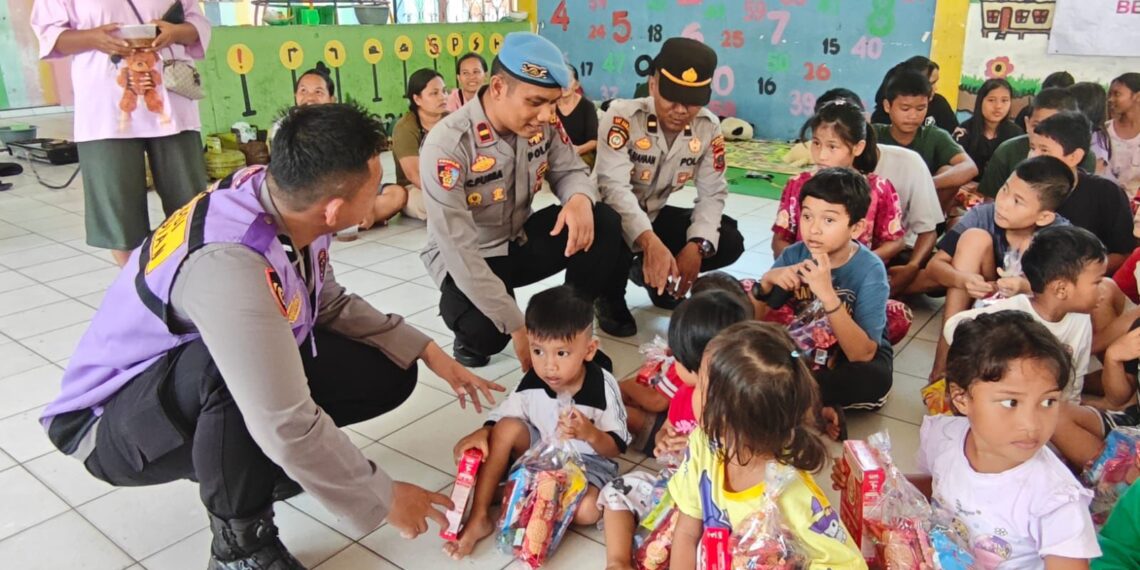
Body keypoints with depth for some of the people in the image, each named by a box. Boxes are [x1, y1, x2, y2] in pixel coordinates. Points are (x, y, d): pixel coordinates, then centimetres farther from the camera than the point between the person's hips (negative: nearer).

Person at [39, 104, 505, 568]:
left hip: (191, 368, 7)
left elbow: (330, 304, 0)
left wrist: (427, 351, -6)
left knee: (390, 374, -2)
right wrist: (383, 500, -23)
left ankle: (251, 465, 14)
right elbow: (289, 428, -37)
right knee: (229, 370, -40)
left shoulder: (284, 199, -16)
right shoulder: (230, 264, -40)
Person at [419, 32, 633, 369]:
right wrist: (518, 326, -34)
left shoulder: (545, 124, -13)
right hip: (468, 260, -5)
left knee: (603, 224, -18)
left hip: (522, 240, 5)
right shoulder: (447, 145, -30)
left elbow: (570, 172, 1)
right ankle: (471, 334, 5)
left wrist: (580, 198, -28)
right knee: (486, 333, -34)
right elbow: (459, 251, -32)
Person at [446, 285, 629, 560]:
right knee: (507, 427, -22)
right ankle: (479, 517, -15)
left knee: (587, 511, -32)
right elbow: (504, 414, -5)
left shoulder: (603, 387, -23)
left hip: (589, 460, -3)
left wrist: (590, 434, -37)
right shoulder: (533, 382, -15)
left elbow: (616, 448, -16)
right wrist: (483, 432, -27)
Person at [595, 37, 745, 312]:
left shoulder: (709, 127, -8)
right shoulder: (622, 117, -25)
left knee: (729, 241, -9)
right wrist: (649, 242, -53)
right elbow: (614, 186, -37)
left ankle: (646, 272, 15)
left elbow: (712, 193, -6)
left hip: (655, 215, 5)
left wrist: (697, 245, -25)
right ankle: (611, 295, -2)